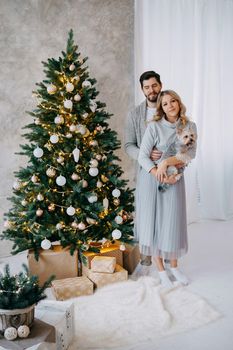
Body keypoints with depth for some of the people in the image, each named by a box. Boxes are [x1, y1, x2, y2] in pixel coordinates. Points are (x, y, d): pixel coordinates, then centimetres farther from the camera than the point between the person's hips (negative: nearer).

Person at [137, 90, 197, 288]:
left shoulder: (189, 126, 1)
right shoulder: (154, 127, -9)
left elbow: (191, 153, -9)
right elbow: (143, 156, -13)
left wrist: (167, 162, -21)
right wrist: (161, 176, -23)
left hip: (175, 179, 2)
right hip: (151, 179, -2)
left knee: (173, 223, 5)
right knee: (153, 221, 1)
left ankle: (174, 267, 25)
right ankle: (161, 270, 16)